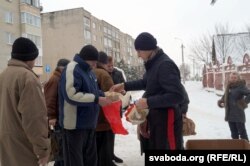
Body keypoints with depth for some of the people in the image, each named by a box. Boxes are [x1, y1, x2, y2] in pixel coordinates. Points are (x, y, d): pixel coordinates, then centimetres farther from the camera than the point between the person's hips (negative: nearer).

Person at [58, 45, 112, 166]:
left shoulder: (87, 70, 12)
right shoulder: (72, 69, -17)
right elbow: (71, 95, -28)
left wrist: (104, 95, 3)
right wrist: (97, 100, -24)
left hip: (88, 122, 9)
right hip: (75, 124, -9)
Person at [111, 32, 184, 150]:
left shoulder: (165, 65, -22)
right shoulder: (153, 63, 9)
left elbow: (177, 96, -27)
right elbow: (146, 82, 26)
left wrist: (148, 102, -25)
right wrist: (125, 86, 18)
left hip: (167, 120, -10)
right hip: (156, 118, 10)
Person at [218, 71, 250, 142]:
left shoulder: (241, 86, -11)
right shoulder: (228, 87, 11)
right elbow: (225, 96, 24)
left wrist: (244, 102, -21)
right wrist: (221, 102, 8)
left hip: (238, 114, -7)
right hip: (230, 114, 7)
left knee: (242, 132, -2)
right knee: (234, 133, 16)